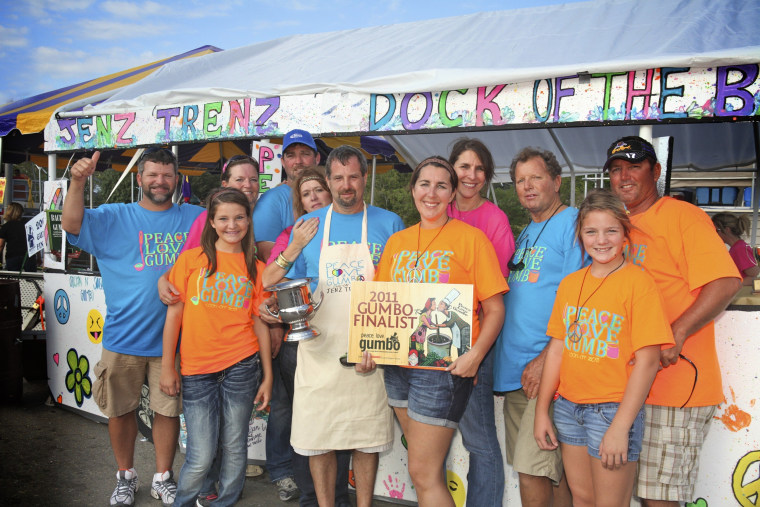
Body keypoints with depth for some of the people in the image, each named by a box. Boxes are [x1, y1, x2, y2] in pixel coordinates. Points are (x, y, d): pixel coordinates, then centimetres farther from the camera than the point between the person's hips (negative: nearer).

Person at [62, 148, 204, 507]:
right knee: (120, 409, 12)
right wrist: (78, 181, -23)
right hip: (124, 337, 0)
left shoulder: (196, 219, 6)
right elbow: (71, 224, -10)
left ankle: (163, 478, 29)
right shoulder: (114, 218, 3)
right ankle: (125, 476, 33)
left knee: (168, 410, 10)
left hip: (172, 338, 1)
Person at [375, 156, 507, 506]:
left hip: (445, 368, -5)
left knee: (423, 473, -1)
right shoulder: (396, 241, 11)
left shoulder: (471, 238, -5)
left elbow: (494, 309, -7)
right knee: (424, 469, 16)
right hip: (397, 365, 6)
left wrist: (475, 354, -20)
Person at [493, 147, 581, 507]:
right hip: (515, 370, 8)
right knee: (551, 471, 14)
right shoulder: (526, 233, 19)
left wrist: (546, 359, -18)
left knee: (532, 470, -8)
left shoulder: (574, 224, -5)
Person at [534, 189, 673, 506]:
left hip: (613, 408, -5)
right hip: (569, 406, 5)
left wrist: (620, 426, -16)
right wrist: (542, 411, 7)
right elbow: (557, 349, 9)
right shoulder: (570, 283, 6)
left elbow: (647, 360, -13)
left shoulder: (638, 283, -10)